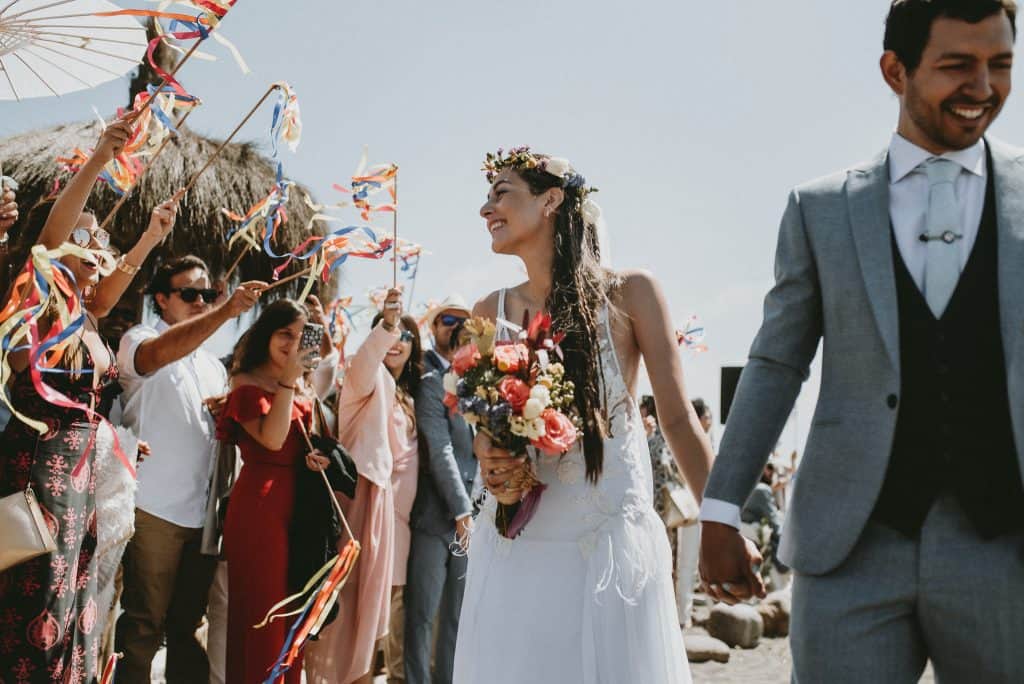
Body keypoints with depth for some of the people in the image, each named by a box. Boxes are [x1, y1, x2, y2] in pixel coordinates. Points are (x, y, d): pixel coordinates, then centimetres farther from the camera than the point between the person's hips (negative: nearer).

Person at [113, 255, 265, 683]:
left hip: (203, 511, 6)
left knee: (188, 624, 12)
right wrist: (227, 312, -38)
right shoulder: (138, 340, 0)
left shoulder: (212, 364, 20)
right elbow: (157, 355, -25)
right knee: (144, 625, -6)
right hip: (155, 508, -6)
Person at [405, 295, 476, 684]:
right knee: (423, 614, 0)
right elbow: (440, 450, -14)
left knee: (459, 616, 10)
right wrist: (461, 510, -18)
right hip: (436, 514, -6)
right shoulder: (429, 379, -7)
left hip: (471, 514, 6)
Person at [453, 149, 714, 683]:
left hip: (610, 543, -3)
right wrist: (488, 463, -6)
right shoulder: (490, 312, 9)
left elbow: (677, 420, -1)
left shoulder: (628, 294, -2)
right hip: (514, 547, 3)